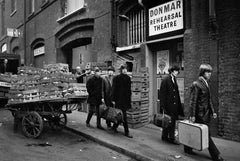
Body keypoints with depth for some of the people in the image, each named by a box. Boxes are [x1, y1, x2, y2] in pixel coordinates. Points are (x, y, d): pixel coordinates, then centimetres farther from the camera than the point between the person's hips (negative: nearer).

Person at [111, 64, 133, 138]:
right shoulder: (116, 78, -5)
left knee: (122, 115, 11)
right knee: (123, 115, -3)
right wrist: (113, 99, -7)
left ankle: (114, 126, 30)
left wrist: (129, 99, 11)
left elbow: (129, 89, 12)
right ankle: (126, 132, 3)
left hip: (126, 99, 5)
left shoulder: (128, 78, 8)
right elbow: (114, 89, -5)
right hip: (119, 99, -5)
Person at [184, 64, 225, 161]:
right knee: (206, 135, 1)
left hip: (206, 113, 9)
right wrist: (192, 115, -16)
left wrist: (212, 111, 14)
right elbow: (193, 101, -16)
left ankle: (187, 148, 29)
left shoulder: (206, 84, 13)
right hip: (200, 114, -9)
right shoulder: (196, 84, -14)